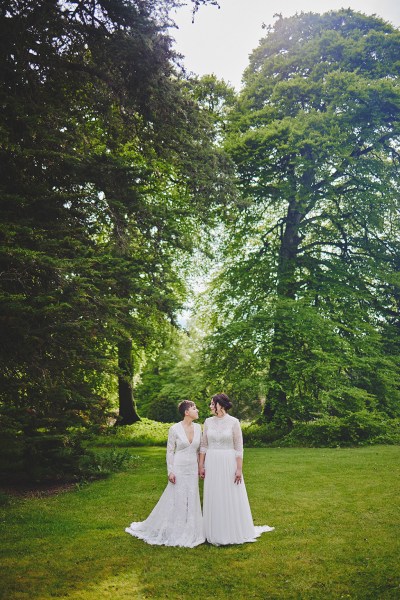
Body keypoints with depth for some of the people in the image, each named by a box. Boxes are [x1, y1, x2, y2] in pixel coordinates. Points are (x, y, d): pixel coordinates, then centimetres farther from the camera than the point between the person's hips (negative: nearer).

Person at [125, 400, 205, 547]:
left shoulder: (198, 427, 3)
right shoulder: (174, 429, -11)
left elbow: (198, 449, 12)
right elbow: (170, 451, -7)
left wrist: (200, 467, 12)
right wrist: (170, 471, -11)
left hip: (193, 469, 5)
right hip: (179, 468, -5)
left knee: (191, 501, 9)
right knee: (175, 500, 2)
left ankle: (188, 532, 23)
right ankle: (172, 532, 19)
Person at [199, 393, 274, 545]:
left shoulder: (233, 422, -8)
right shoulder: (208, 422, 2)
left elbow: (239, 447, -7)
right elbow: (203, 445, 7)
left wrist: (239, 469, -10)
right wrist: (201, 465, 4)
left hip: (229, 464, -3)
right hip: (212, 464, 3)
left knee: (231, 498, 5)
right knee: (214, 498, 9)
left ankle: (235, 532, 21)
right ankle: (216, 533, 23)